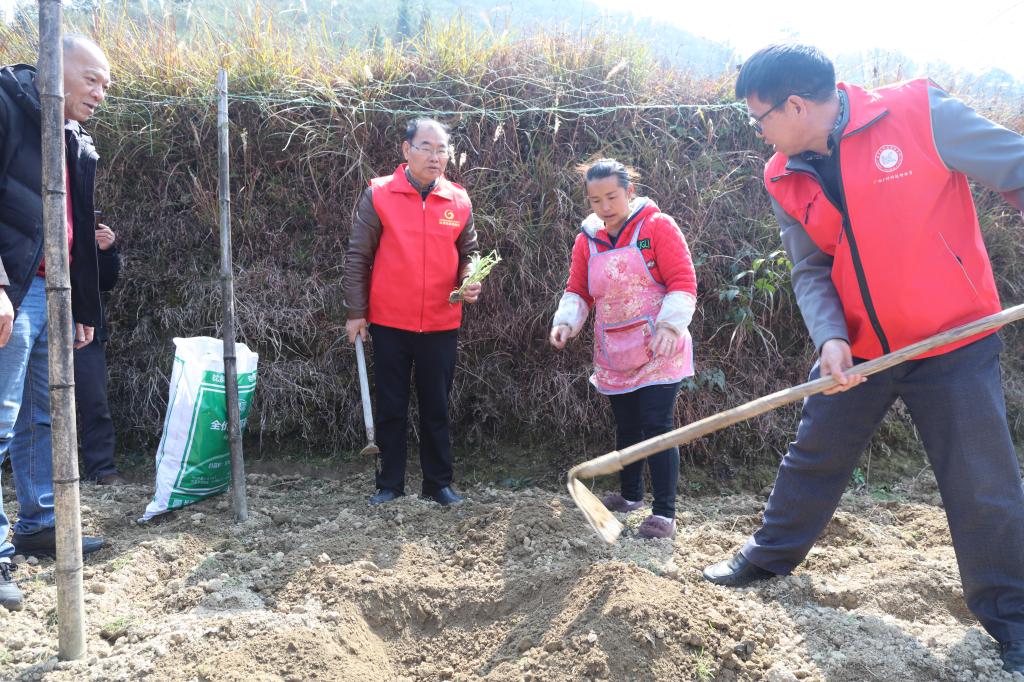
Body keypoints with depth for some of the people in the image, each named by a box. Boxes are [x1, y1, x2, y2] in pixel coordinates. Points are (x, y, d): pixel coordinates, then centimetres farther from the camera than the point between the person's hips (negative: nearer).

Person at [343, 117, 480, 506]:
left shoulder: (459, 200, 3)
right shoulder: (378, 195, -4)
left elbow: (468, 252, 14)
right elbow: (358, 257, -2)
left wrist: (470, 282, -7)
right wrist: (355, 312, -4)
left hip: (441, 325, 2)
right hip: (389, 323, -2)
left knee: (436, 408, 11)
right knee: (391, 407, 9)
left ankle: (438, 482, 23)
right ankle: (390, 483, 22)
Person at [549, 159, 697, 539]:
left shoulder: (657, 226, -8)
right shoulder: (587, 240, 7)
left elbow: (683, 282, -12)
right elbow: (578, 291, 9)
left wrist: (669, 324, -25)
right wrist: (566, 321, -10)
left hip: (657, 351, -5)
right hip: (613, 354, 5)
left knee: (657, 428, -8)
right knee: (626, 426, 17)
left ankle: (664, 514, -3)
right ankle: (631, 495, 34)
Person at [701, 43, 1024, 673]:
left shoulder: (921, 114, -17)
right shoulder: (787, 180, -1)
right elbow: (811, 271, 1)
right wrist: (829, 338, -17)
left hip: (954, 342, -4)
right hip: (858, 351, 5)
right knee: (812, 458, 16)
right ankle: (770, 556, 38)